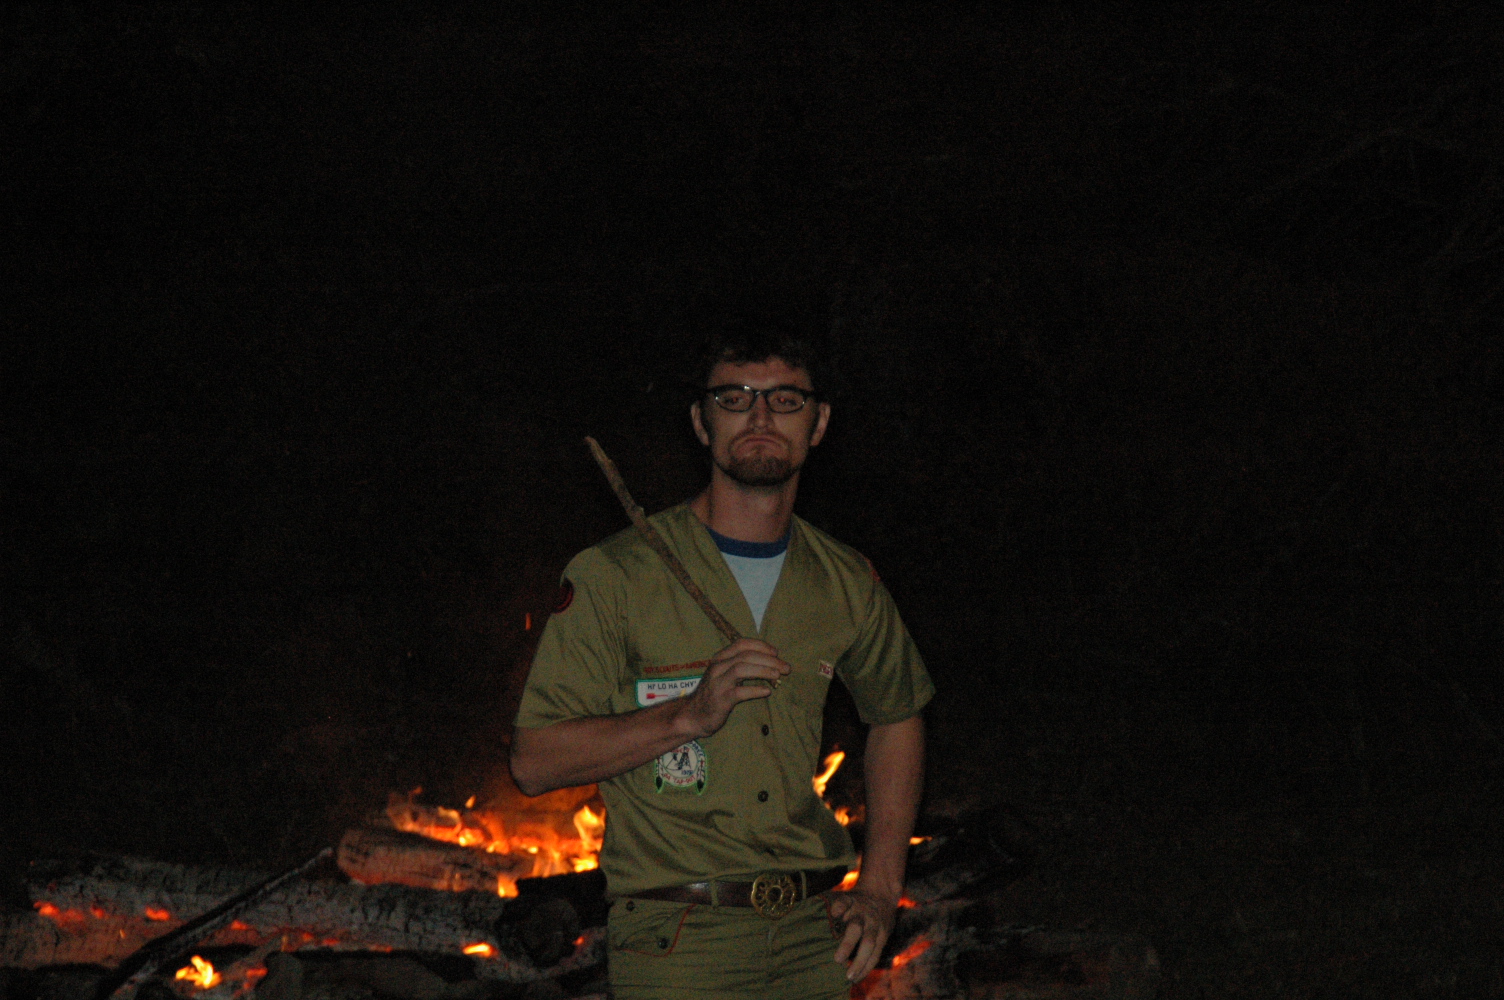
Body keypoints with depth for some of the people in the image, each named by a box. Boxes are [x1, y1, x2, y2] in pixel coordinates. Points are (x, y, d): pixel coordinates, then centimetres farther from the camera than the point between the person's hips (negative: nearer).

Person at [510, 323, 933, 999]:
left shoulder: (846, 583, 7)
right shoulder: (613, 578, -6)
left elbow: (897, 717, 24)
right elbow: (534, 763, -8)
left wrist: (879, 890, 14)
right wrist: (689, 715, -19)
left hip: (814, 940, 4)